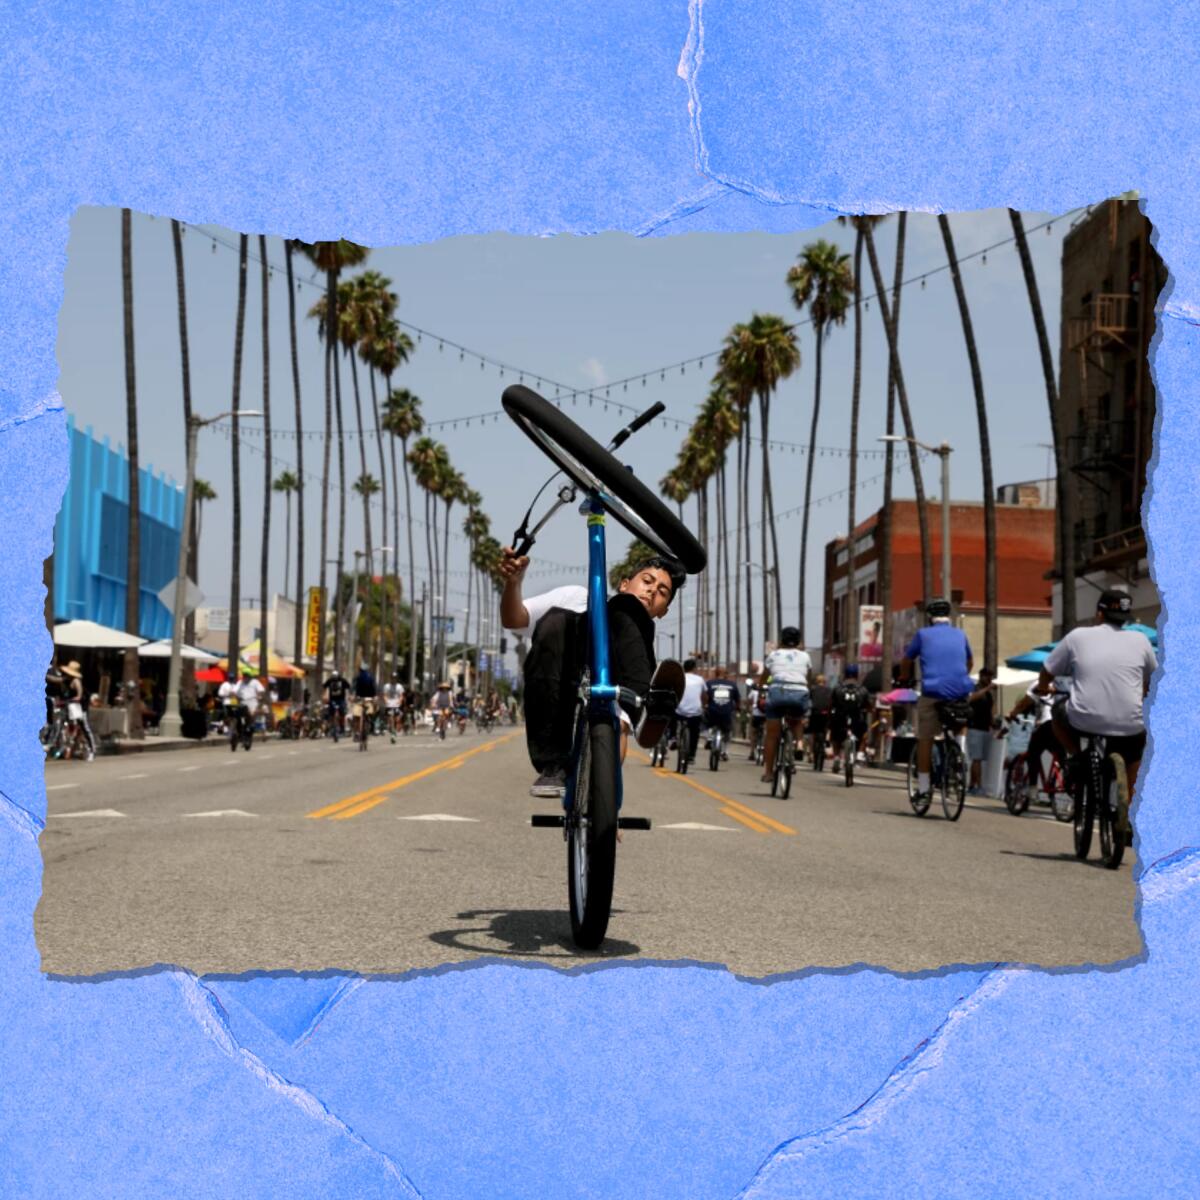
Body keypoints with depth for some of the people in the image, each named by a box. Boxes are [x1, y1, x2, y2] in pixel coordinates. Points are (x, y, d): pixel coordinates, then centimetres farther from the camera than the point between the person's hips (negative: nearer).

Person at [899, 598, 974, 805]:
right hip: (961, 692, 3)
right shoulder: (960, 635, 17)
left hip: (933, 692, -3)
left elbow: (906, 661, 19)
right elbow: (970, 661, 34)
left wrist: (904, 678, 39)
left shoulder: (923, 634, 8)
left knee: (925, 739, 6)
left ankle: (923, 785, 5)